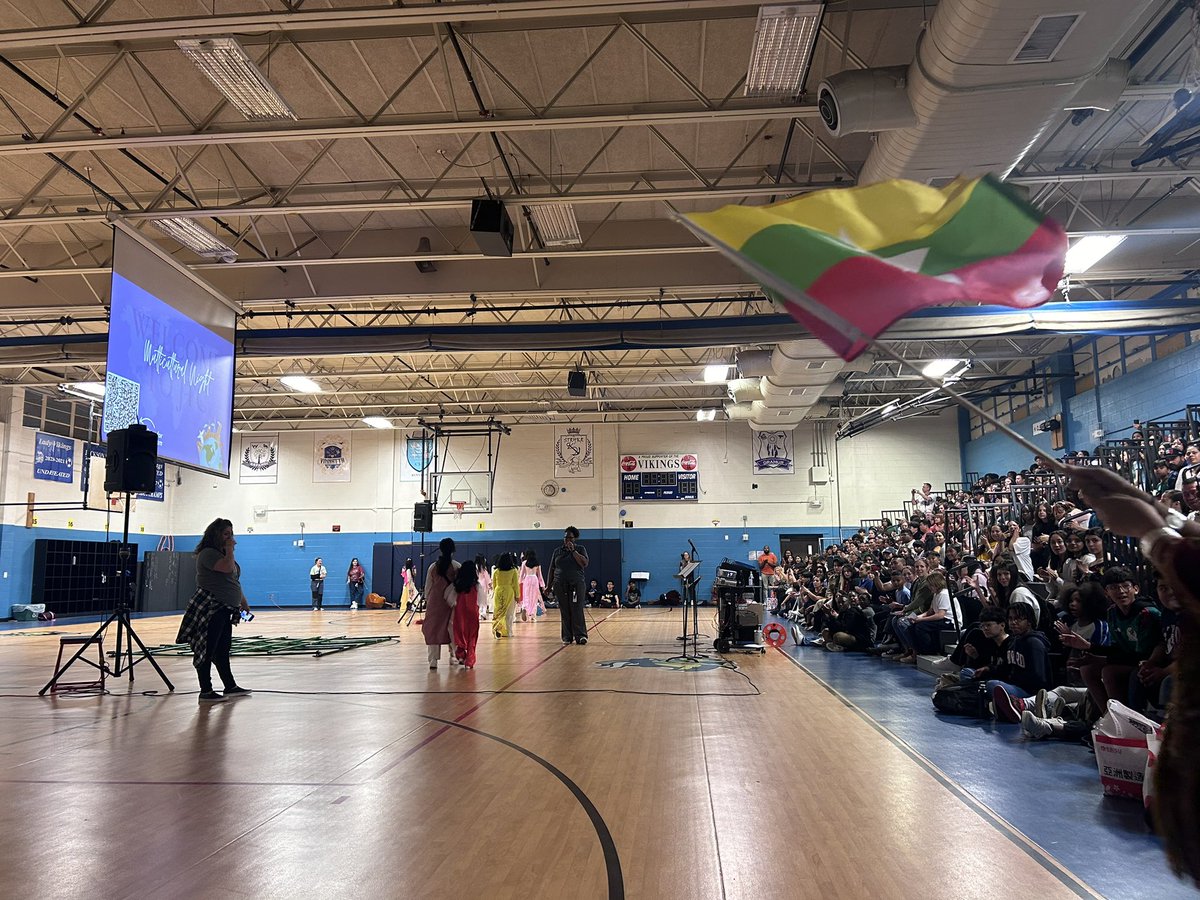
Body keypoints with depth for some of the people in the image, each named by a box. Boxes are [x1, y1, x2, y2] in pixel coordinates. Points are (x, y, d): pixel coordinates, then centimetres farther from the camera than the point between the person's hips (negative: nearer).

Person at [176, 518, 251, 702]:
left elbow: (234, 581, 25)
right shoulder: (208, 553, -12)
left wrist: (244, 602, 26)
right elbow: (228, 568, -29)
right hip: (208, 610, -10)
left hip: (224, 610, 10)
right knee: (207, 650, -4)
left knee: (223, 651, 15)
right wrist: (229, 549, -15)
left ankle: (230, 687, 21)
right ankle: (206, 692, 1)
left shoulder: (222, 554, 18)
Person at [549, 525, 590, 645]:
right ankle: (567, 637, 5)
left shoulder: (580, 549, 7)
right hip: (560, 585, 2)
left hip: (576, 584, -2)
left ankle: (580, 635, -11)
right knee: (564, 612, 1)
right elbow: (552, 569, 15)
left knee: (577, 610, -9)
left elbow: (585, 564, -8)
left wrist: (573, 551, -11)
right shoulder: (558, 551, 13)